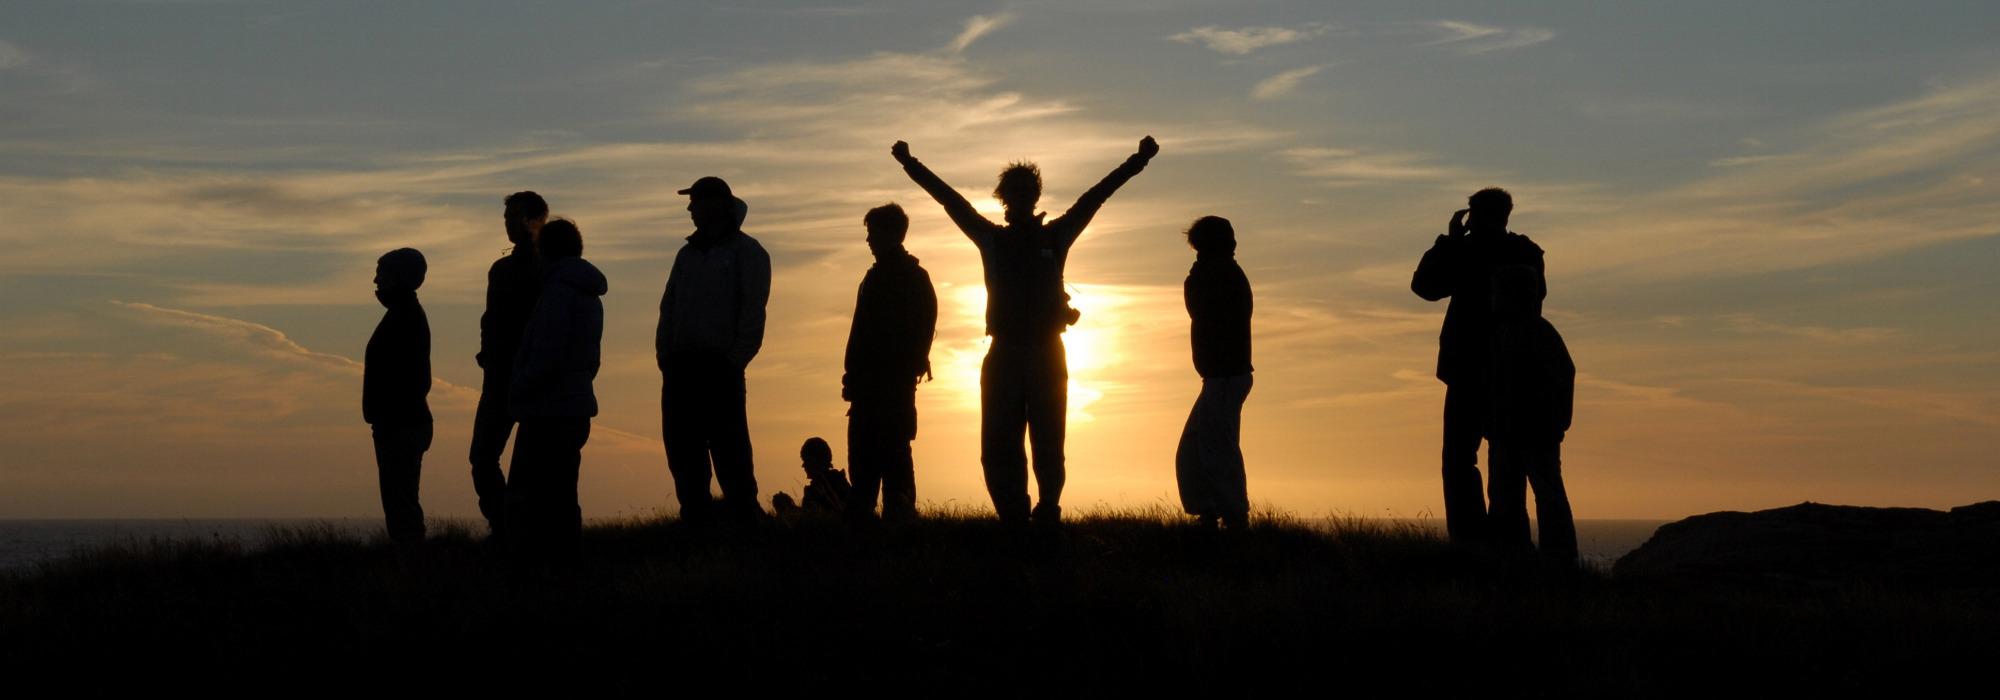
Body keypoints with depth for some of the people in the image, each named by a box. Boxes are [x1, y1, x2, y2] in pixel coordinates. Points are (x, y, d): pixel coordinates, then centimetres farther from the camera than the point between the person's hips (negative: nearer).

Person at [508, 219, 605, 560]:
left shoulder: (558, 292, -14)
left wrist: (517, 392, -9)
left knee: (525, 495, -8)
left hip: (548, 413, -10)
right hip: (577, 408, 10)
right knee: (561, 494, 15)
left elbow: (546, 356, -20)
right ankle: (564, 555, 18)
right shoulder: (590, 296, 15)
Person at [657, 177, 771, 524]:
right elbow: (668, 307, 19)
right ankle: (696, 517, 8)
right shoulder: (688, 254, 22)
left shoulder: (746, 252, 3)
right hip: (680, 366, 6)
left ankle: (744, 517, -6)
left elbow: (752, 311, -5)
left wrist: (735, 359, -13)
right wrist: (664, 352, 6)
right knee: (682, 450, 3)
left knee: (729, 451, -9)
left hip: (719, 367, -6)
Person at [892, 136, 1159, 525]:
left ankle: (1048, 512, 4)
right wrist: (910, 164, 16)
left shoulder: (1055, 237, 9)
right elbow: (950, 200, 14)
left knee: (1048, 445, -3)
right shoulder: (991, 239, 12)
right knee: (998, 446, -3)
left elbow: (1094, 197, 9)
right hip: (1004, 355, 1)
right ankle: (1013, 516, 2)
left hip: (1046, 356, -1)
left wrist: (1138, 161, 8)